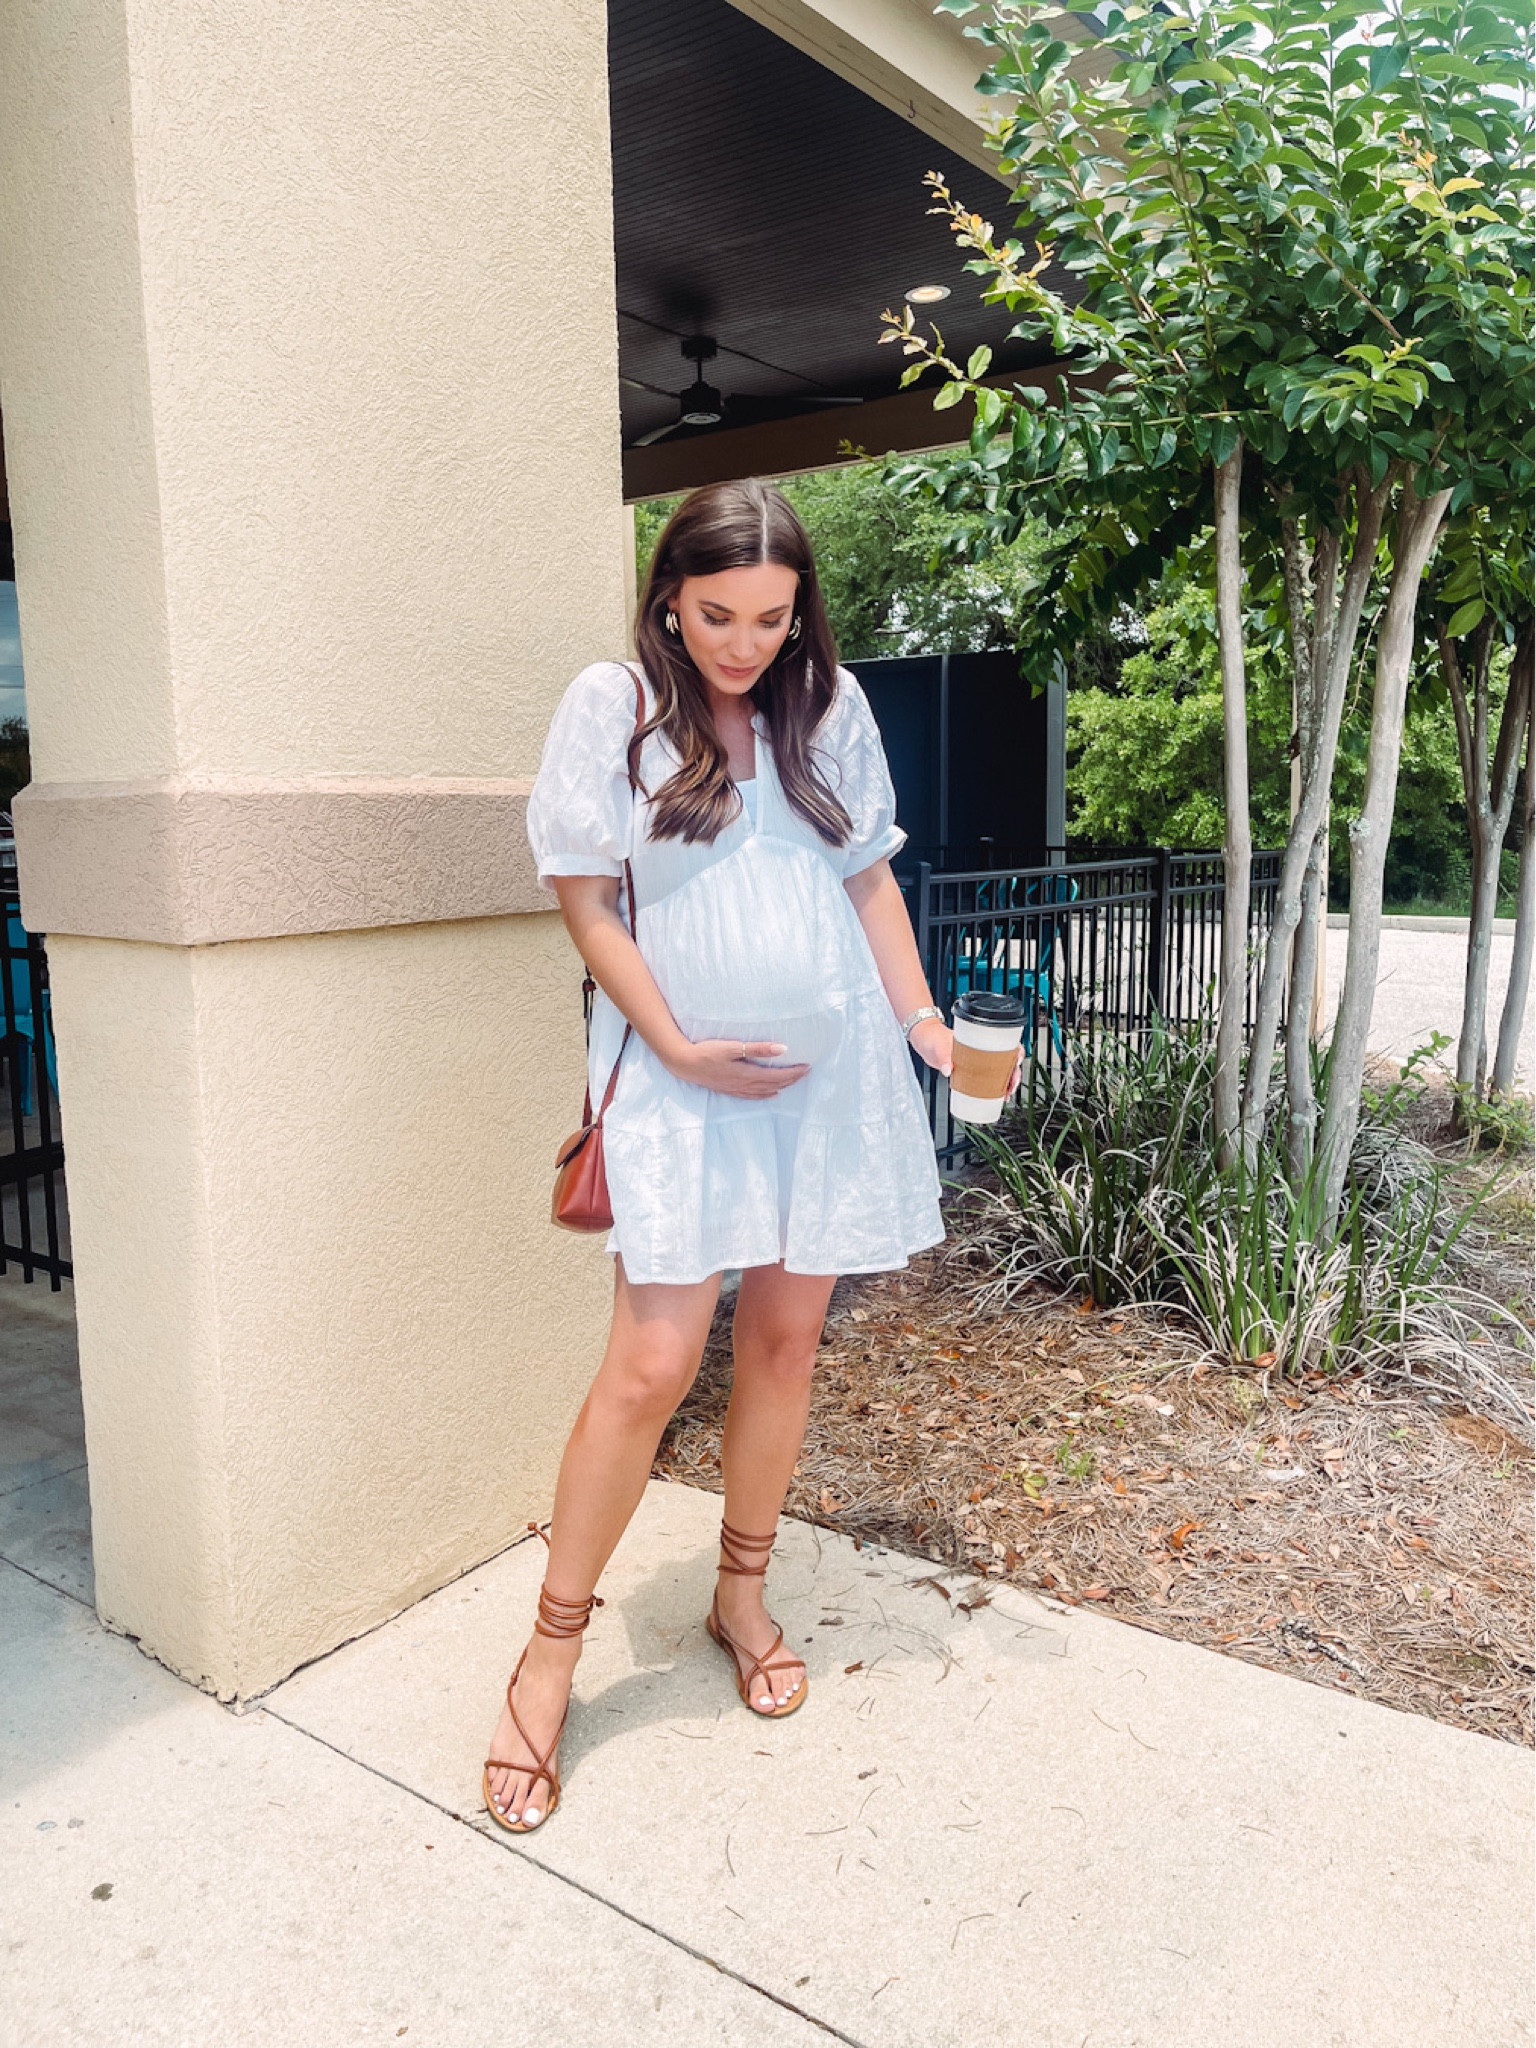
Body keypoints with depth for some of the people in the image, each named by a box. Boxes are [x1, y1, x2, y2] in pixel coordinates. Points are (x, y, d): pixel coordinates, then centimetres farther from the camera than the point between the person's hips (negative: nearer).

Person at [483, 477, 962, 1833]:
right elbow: (588, 903, -4)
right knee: (653, 1364, -7)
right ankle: (553, 1648, 13)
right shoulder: (612, 706, -3)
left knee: (787, 1333, 10)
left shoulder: (829, 706, 8)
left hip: (833, 1071, 4)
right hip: (684, 1078, -3)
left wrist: (922, 1020, 6)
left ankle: (744, 1596, 31)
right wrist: (678, 1047, -10)